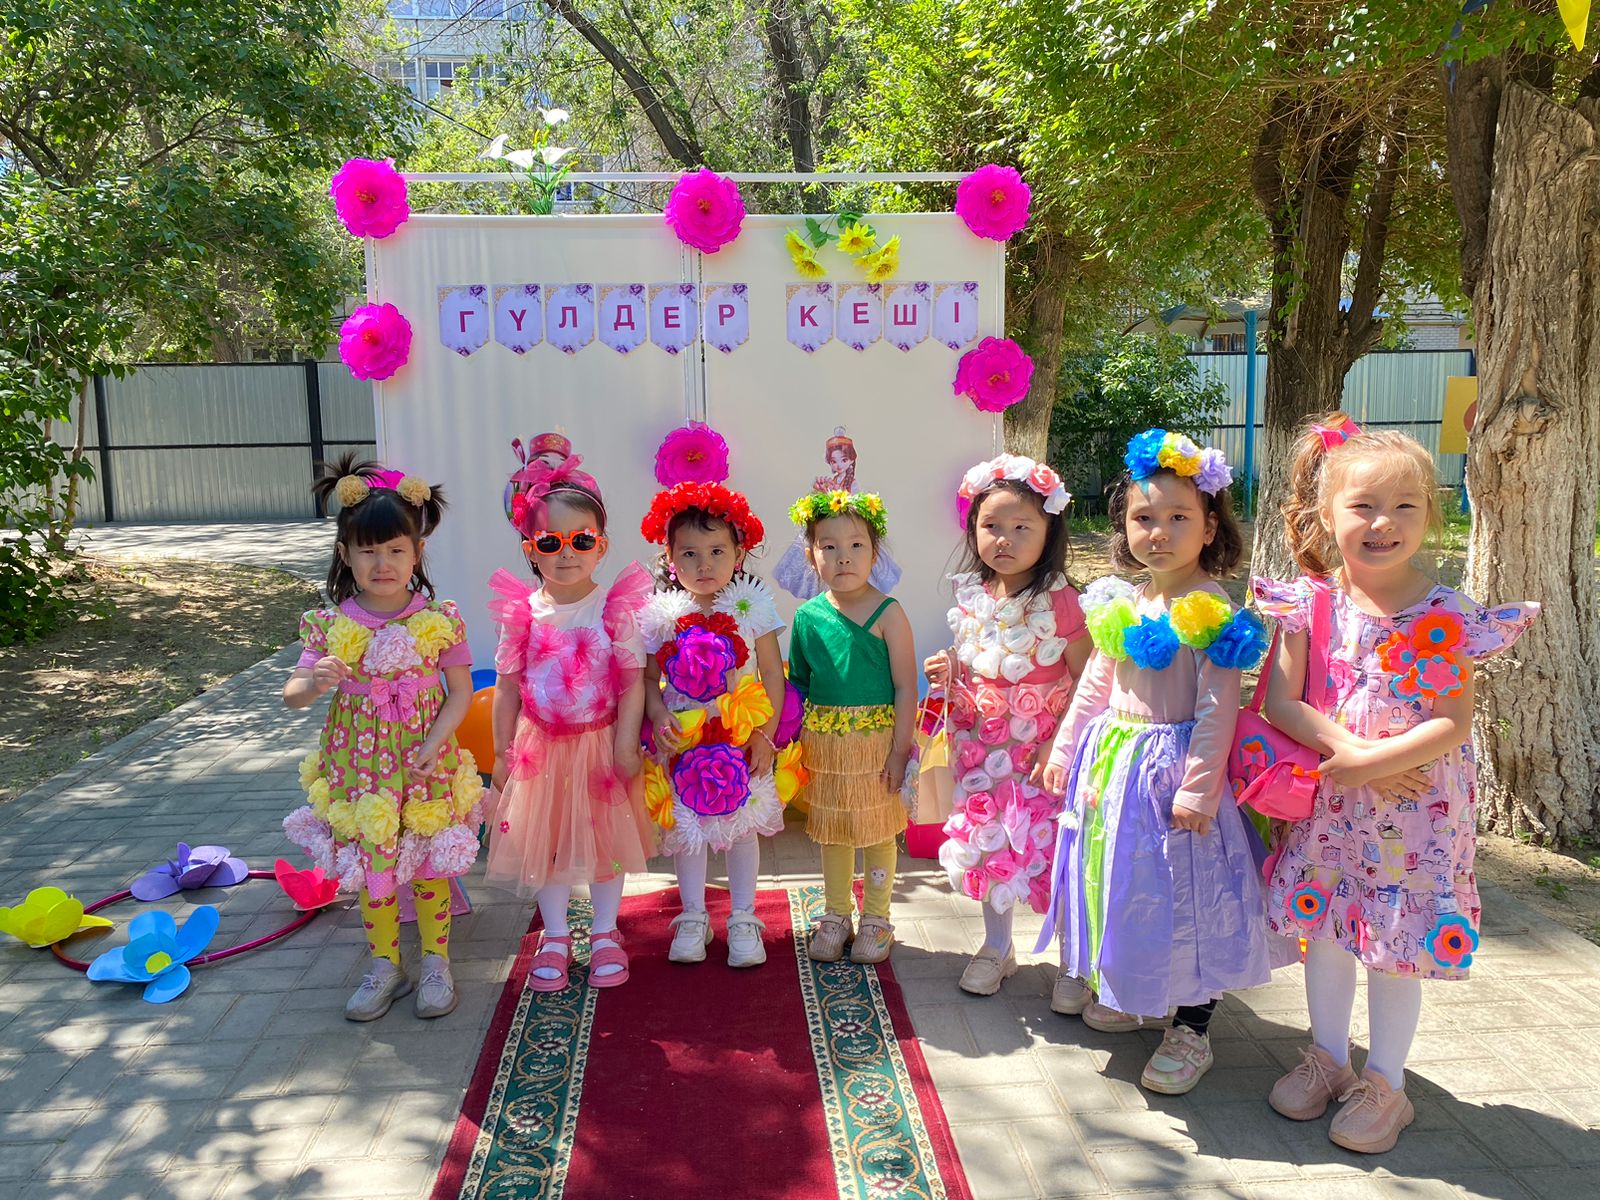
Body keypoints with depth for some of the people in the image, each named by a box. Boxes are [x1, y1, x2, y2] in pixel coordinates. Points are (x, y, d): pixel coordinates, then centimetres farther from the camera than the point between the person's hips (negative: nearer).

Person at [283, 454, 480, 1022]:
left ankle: (435, 961, 28)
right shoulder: (332, 625, -7)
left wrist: (433, 743, -16)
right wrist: (312, 684, -31)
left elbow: (461, 691, -4)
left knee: (429, 864, 10)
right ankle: (385, 965, 29)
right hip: (360, 767, 1)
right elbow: (292, 693, -7)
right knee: (372, 866, 11)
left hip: (426, 765, -1)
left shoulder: (438, 619, -9)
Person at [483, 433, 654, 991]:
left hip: (600, 743, -1)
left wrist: (626, 744, -13)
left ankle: (606, 934, 32)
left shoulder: (618, 607, -12)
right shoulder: (522, 614, -6)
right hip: (540, 746, 2)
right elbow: (508, 688, 1)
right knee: (545, 843, 13)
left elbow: (633, 683, -10)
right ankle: (555, 937, 32)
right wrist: (503, 751, 2)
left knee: (606, 840, 12)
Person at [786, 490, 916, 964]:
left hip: (876, 741, -3)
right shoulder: (808, 616, 0)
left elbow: (906, 686, -10)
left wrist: (899, 750, -12)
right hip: (823, 744, 4)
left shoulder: (887, 614, -11)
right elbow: (797, 681, 10)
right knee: (832, 830, 16)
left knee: (878, 831, 10)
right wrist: (795, 741, 5)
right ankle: (837, 915, 32)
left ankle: (875, 919, 27)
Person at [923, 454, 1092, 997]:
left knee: (1054, 852, 1)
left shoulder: (1059, 600, -15)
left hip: (1044, 751, -5)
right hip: (985, 746, 5)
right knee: (989, 842, 15)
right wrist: (947, 672, -6)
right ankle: (996, 948, 37)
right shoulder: (973, 598, 2)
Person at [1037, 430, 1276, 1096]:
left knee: (1182, 891, 1)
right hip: (1112, 764, 7)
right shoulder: (1121, 603, 5)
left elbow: (1217, 709, -17)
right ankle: (1122, 991, 39)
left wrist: (1198, 789, -20)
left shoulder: (1215, 611, -14)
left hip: (1172, 764, -7)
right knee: (1118, 880, 18)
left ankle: (1191, 1029, 17)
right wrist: (1065, 749, 14)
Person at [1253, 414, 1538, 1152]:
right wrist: (1343, 744, -21)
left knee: (1397, 945, 8)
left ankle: (1385, 1083, 29)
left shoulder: (1443, 616, -12)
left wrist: (1367, 763, -21)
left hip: (1414, 804, -2)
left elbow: (1453, 723, -15)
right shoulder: (1309, 602, -6)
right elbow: (1279, 700, -8)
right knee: (1323, 930, 15)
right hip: (1326, 801, 3)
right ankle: (1328, 1058, 37)